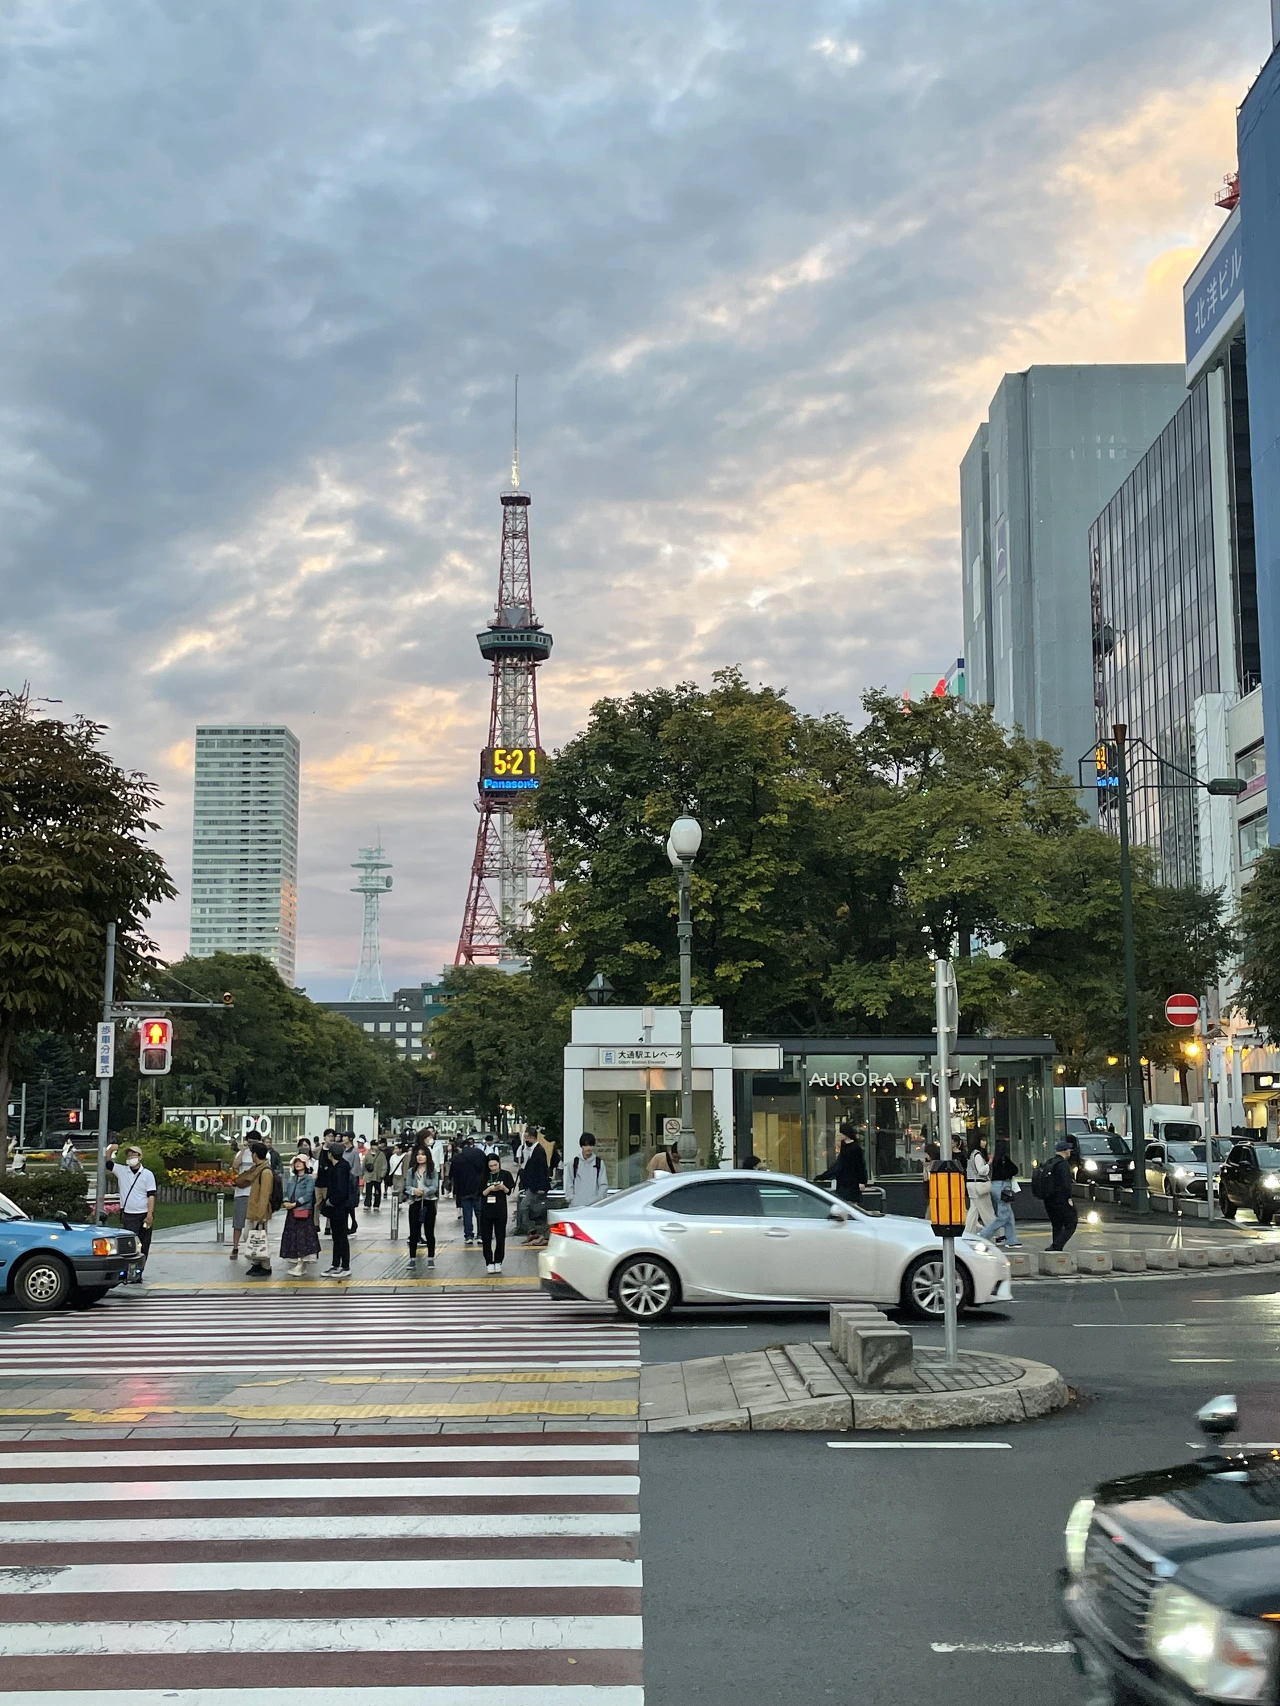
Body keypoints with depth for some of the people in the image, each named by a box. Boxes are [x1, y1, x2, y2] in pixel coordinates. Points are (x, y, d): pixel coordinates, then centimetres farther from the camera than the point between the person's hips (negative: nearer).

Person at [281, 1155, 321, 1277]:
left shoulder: (309, 1179, -3)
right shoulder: (291, 1179, 17)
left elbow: (308, 1196, -12)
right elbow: (287, 1193, 12)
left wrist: (295, 1204, -17)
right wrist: (286, 1202, -9)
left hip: (304, 1212, -6)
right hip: (292, 1213, 6)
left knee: (302, 1236, -9)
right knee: (292, 1236, 6)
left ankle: (300, 1265, -11)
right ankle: (296, 1263, 12)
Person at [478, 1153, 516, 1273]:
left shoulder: (505, 1175, 1)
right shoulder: (484, 1176, 4)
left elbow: (509, 1192, 1)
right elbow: (481, 1193, 1)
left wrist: (503, 1188, -18)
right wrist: (490, 1188, -16)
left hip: (500, 1210, -1)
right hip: (486, 1210, 1)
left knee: (500, 1237, 2)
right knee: (486, 1237, -1)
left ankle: (498, 1262, 12)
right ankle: (489, 1263, 6)